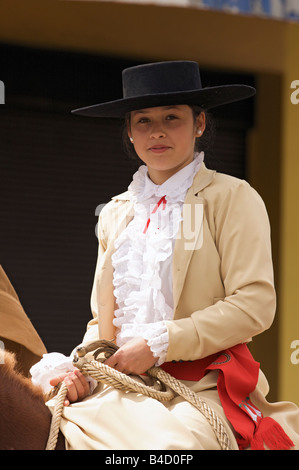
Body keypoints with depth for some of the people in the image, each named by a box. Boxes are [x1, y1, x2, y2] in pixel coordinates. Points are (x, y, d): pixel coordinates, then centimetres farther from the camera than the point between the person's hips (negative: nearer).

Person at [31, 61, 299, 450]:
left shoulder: (232, 199, 2)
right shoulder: (115, 214, 18)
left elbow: (254, 305, -8)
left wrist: (158, 344, -13)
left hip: (201, 388, -4)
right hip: (120, 388, 5)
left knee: (171, 443, -35)